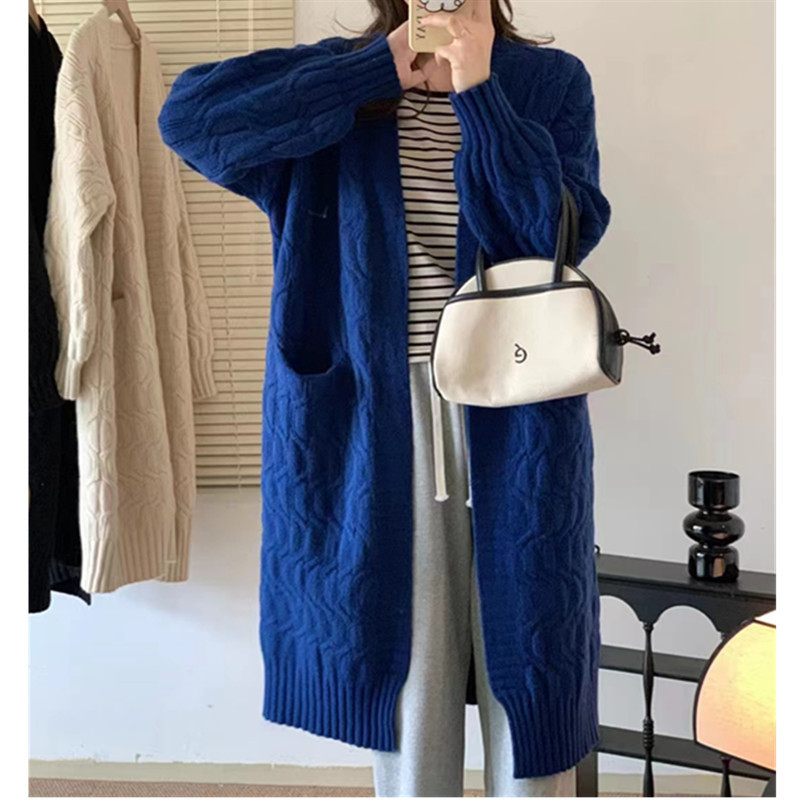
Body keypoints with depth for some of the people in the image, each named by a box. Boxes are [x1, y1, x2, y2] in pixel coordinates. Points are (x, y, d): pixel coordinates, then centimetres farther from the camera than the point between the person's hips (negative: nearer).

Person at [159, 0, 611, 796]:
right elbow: (188, 115, -12)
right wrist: (382, 69, -12)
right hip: (374, 431, 0)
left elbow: (563, 233, -10)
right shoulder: (333, 81, 5)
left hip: (518, 427, 0)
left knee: (529, 687, 9)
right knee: (406, 692, 11)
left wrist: (476, 89, -15)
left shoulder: (551, 82, 5)